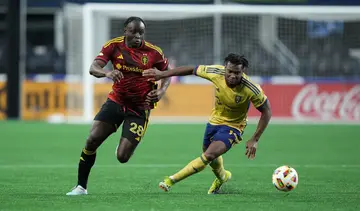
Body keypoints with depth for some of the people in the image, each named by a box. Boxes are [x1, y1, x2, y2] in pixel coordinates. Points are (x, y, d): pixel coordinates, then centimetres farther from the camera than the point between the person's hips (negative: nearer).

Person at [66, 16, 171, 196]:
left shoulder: (153, 52, -8)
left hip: (139, 109, -2)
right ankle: (81, 186, 2)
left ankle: (123, 146, 31)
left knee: (122, 157, -10)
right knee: (92, 140, -13)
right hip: (116, 101, 2)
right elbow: (93, 68, -17)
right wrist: (107, 73, -39)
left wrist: (161, 91, -12)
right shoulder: (114, 46, -6)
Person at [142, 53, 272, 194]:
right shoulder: (216, 73, -23)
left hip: (232, 126, -5)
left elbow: (266, 111, -17)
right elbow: (192, 70, -8)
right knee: (211, 157, 22)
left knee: (208, 156, -23)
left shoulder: (251, 90, -30)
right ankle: (222, 177, 56)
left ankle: (171, 180, -13)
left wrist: (254, 140, -17)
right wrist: (162, 74, -7)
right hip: (215, 120, 5)